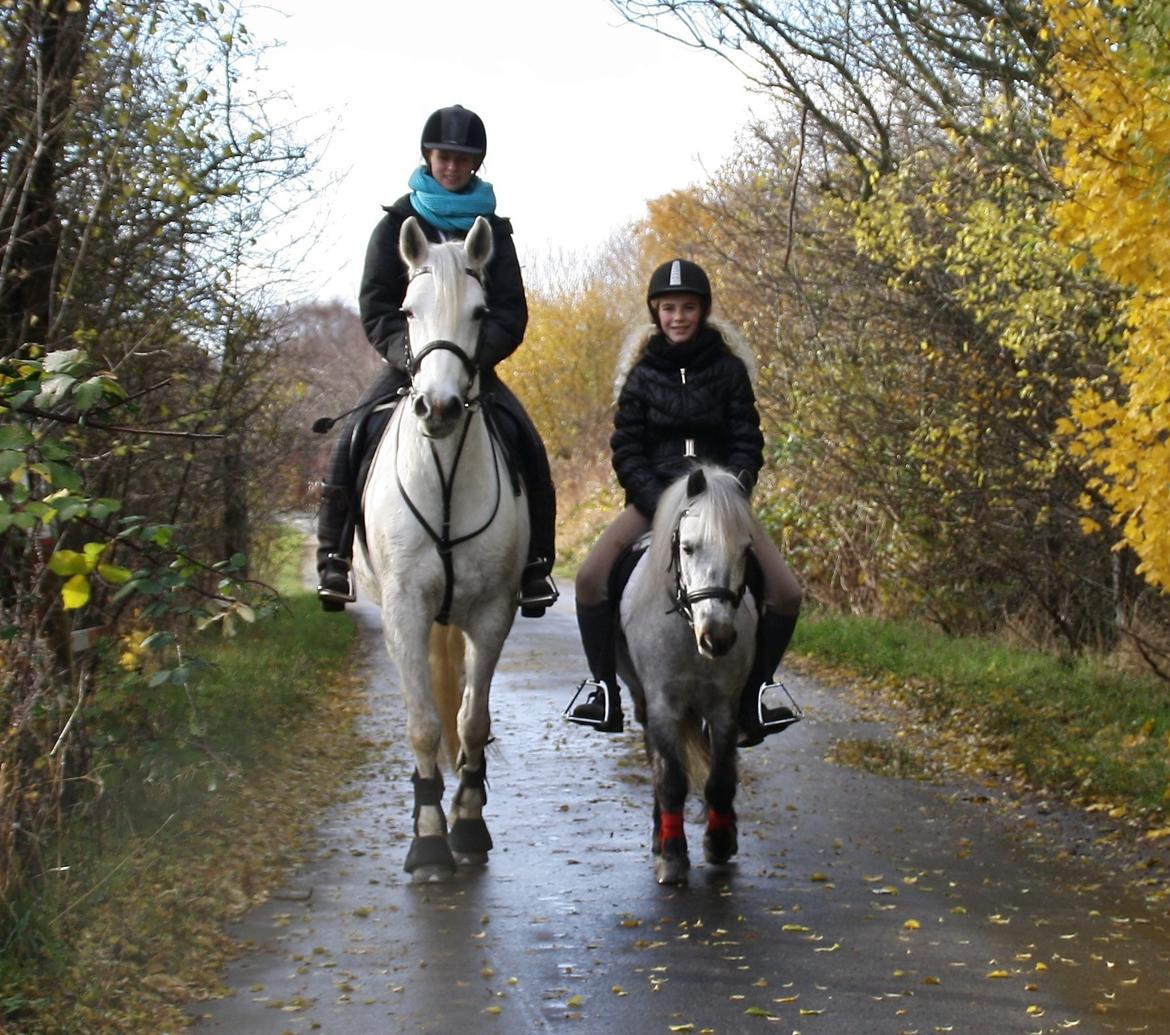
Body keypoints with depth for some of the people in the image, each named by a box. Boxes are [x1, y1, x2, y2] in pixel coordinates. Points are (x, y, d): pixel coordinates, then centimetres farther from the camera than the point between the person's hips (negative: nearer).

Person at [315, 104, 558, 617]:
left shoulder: (493, 230, 8)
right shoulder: (398, 223, 6)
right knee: (352, 437, -22)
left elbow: (512, 312, 1)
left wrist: (477, 354, -18)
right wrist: (405, 351, -20)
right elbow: (374, 305, -2)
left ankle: (535, 564, -13)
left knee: (526, 444, -21)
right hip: (408, 361, 0)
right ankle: (333, 556, -12)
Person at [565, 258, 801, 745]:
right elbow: (626, 450, 0)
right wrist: (661, 504, -15)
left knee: (786, 594, -15)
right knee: (591, 577, -24)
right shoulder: (641, 375, 4)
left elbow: (748, 443, 2)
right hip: (655, 498, 0)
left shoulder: (730, 369, 4)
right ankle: (603, 688, -10)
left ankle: (754, 693, 4)